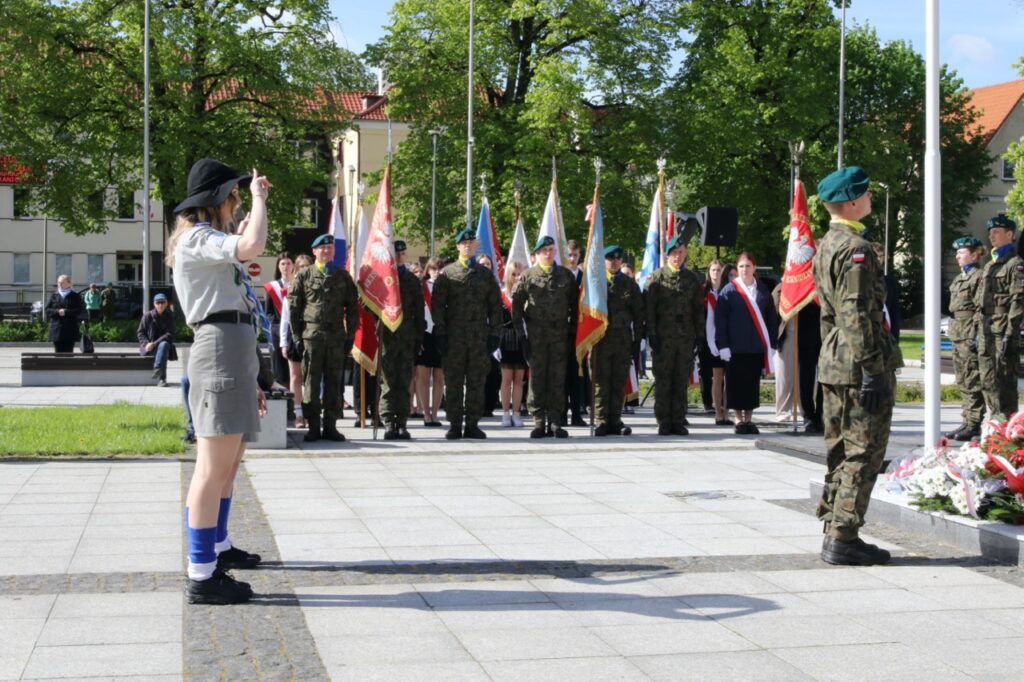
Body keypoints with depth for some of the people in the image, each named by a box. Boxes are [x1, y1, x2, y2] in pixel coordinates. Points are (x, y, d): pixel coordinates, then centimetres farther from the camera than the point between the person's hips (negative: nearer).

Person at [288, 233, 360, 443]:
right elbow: (293, 307, 4)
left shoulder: (343, 276, 11)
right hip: (311, 335, -2)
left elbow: (352, 307, 12)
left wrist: (350, 335, 5)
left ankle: (330, 426, 10)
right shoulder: (304, 276, 5)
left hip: (336, 337, 2)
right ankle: (313, 427, 5)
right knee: (311, 382, -1)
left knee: (334, 382, 4)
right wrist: (296, 335, -2)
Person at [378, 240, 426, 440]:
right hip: (387, 336, -2)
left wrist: (419, 338, 6)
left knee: (404, 382, 3)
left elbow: (419, 311, 11)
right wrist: (379, 329, -11)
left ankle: (402, 423, 6)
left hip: (407, 338, 2)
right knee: (388, 381, -3)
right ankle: (390, 423, -1)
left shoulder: (413, 281, 12)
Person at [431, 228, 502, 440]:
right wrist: (440, 334, -5)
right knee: (453, 381, 0)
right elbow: (437, 305, 3)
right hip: (454, 336, -1)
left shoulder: (486, 274, 12)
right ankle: (454, 425, 5)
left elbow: (495, 306, 11)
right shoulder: (446, 274, 7)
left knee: (477, 381, 3)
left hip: (480, 336, 2)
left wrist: (494, 334, 3)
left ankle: (472, 424, 9)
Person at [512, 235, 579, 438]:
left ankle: (555, 422, 7)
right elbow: (516, 305, 2)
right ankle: (539, 422, 5)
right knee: (537, 378, 0)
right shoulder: (528, 276, 4)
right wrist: (521, 334, -4)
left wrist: (573, 331, 6)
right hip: (536, 335, -1)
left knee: (558, 379, 2)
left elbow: (574, 304, 13)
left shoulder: (566, 275, 9)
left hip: (560, 334, 1)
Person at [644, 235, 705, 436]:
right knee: (663, 381, -1)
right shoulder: (657, 277, 2)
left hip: (686, 337, 3)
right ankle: (664, 423, 5)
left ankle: (678, 421, 10)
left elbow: (699, 309, 13)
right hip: (663, 337, -3)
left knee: (682, 382, 4)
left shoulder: (692, 280, 11)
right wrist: (651, 334, -9)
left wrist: (699, 334, 6)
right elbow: (649, 307, -2)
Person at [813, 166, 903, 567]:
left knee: (841, 451, 15)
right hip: (858, 365, -10)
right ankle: (842, 540, -2)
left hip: (833, 364, 10)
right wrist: (873, 371, -21)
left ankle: (834, 532, 20)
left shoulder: (826, 245, 16)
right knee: (863, 453, -4)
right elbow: (858, 315, -21)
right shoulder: (856, 248, -16)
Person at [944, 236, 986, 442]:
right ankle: (968, 422, 16)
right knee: (963, 382, 11)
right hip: (958, 336, 9)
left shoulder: (979, 277, -9)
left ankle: (973, 424, -5)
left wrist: (976, 335, -19)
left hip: (970, 336, -9)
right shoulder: (959, 279, 20)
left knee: (973, 382, -7)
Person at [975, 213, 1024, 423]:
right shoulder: (989, 266, 21)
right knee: (988, 382, 9)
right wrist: (979, 331, 17)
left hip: (1003, 332, -8)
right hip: (986, 333, 8)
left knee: (1005, 382, -7)